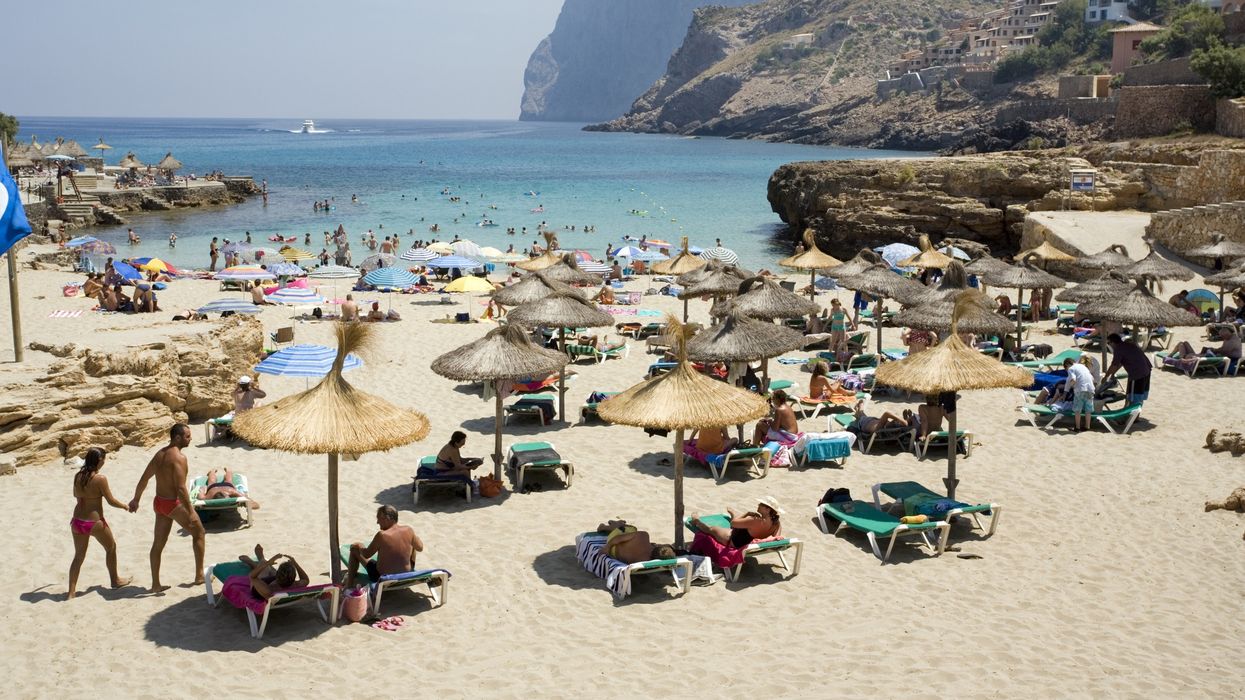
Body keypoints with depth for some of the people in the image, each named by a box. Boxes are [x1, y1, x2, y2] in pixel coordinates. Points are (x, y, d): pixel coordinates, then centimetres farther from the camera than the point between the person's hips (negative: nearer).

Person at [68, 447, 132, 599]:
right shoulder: (100, 479, -18)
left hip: (77, 522, 5)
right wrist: (125, 506, 5)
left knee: (79, 556, 17)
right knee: (111, 547, 21)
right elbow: (111, 501, -12)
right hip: (95, 522, -5)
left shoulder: (78, 476, -1)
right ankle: (115, 580, 36)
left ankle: (71, 592, 14)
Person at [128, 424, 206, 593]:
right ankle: (199, 575, 16)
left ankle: (155, 584, 19)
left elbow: (144, 479, 14)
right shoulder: (179, 457, -20)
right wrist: (190, 512, -22)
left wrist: (136, 500, 25)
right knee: (198, 533, 11)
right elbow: (181, 488, -25)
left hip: (159, 503, 8)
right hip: (174, 504, -8)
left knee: (158, 544, 13)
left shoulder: (159, 454, 7)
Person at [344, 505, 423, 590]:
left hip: (381, 577, -4)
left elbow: (366, 555, -12)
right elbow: (420, 548, 2)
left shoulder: (382, 535, -25)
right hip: (406, 575, 4)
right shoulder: (408, 530, -14)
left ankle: (349, 585, 19)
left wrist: (359, 547, 9)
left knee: (355, 548, 12)